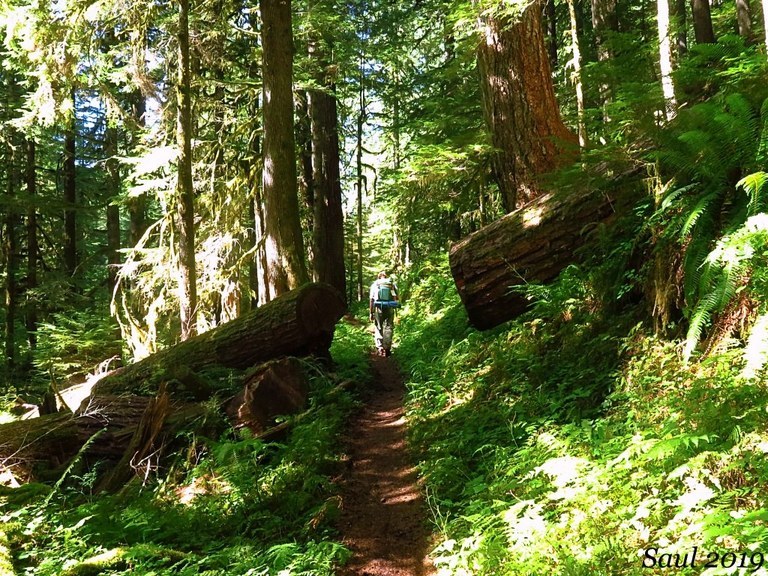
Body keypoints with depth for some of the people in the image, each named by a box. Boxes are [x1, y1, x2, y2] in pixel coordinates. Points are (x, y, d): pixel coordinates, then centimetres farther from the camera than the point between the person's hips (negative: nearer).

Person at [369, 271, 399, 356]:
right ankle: (387, 349, 5)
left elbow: (371, 299, 2)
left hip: (378, 308, 0)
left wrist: (371, 312, 4)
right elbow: (396, 298, -1)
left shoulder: (375, 284, 6)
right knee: (388, 328, 7)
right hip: (389, 308, 0)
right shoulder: (392, 284, 6)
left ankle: (379, 348, 4)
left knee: (378, 328, 10)